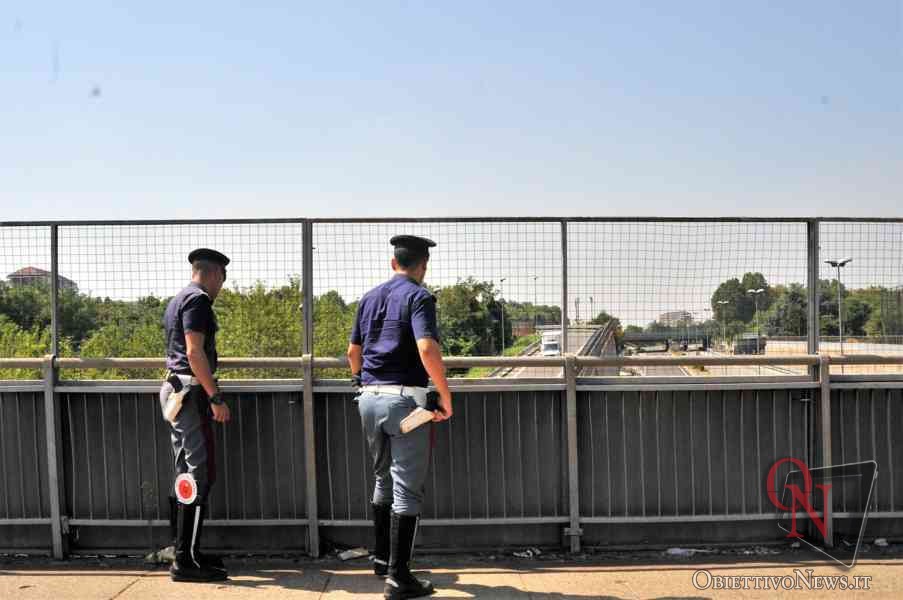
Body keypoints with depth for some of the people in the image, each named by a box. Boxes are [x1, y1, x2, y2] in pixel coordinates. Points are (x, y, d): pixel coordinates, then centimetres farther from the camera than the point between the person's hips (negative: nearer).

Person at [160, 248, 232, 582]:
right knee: (200, 475, -8)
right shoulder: (198, 299, -11)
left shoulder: (178, 300, 20)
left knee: (187, 475, 14)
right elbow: (195, 352, -20)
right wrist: (216, 397, -20)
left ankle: (186, 553, 20)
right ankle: (186, 561, -6)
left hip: (174, 390, 10)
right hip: (191, 392, -10)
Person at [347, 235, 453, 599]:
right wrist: (445, 395, -13)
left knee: (384, 479, 22)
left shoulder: (369, 298, 13)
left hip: (369, 398, 7)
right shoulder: (418, 297, -8)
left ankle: (381, 558, 33)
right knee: (407, 489, -1)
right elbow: (427, 348, -22)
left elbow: (353, 352, 19)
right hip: (405, 398, -7)